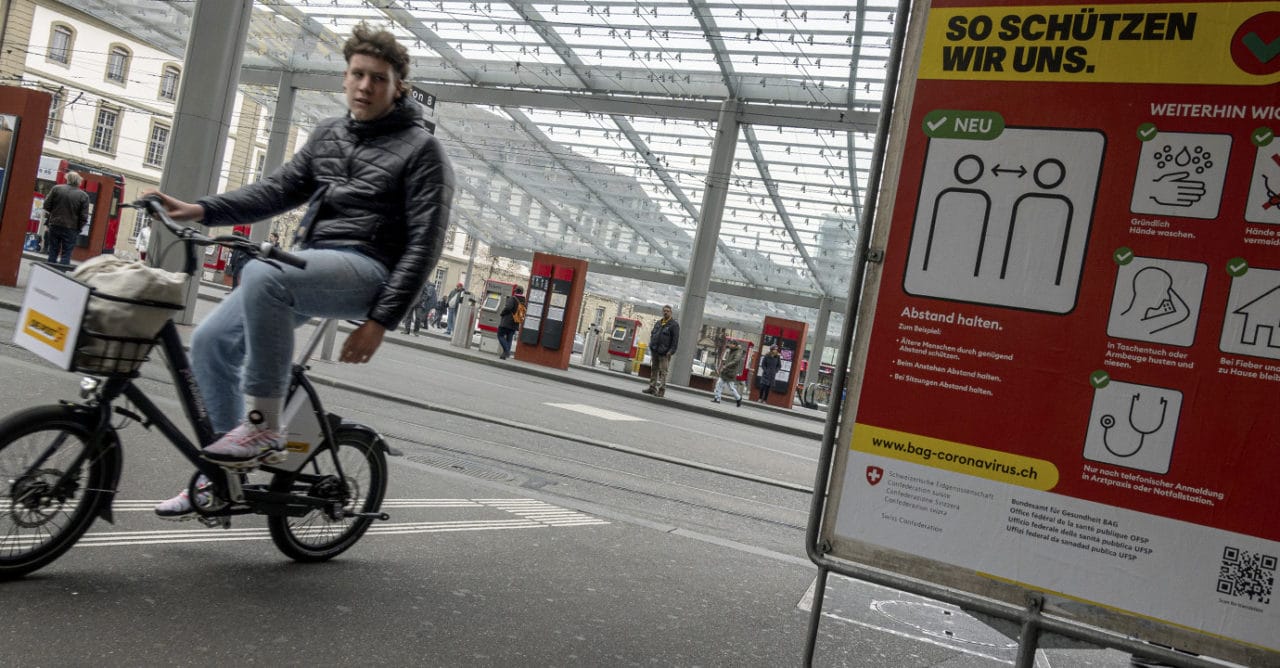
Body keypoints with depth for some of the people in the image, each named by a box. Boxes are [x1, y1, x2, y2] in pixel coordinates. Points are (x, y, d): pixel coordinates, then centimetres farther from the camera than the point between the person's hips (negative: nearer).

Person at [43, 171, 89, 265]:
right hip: (71, 229, -2)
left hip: (54, 225, 2)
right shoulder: (84, 196, -6)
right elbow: (84, 217, -8)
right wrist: (78, 227, 6)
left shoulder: (56, 188, -1)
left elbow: (46, 206, 1)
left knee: (53, 251, 12)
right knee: (66, 254, 2)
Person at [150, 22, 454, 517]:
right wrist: (200, 210, 0)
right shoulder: (327, 134, 18)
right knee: (211, 342, -1)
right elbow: (278, 190, 15)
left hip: (366, 268, -7)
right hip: (308, 265, 7)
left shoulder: (421, 148, -3)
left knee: (262, 274, -33)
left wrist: (381, 320, -17)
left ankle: (264, 426, -21)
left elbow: (424, 243, -10)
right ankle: (227, 473, 13)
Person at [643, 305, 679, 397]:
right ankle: (652, 388, 18)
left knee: (663, 372, -8)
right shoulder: (658, 323, 17)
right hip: (655, 351, 7)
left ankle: (661, 390, -7)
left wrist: (671, 351, -15)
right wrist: (651, 346, 12)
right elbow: (652, 335, 24)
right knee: (654, 370, 11)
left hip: (664, 353, -7)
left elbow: (675, 339, -8)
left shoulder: (674, 325, -3)